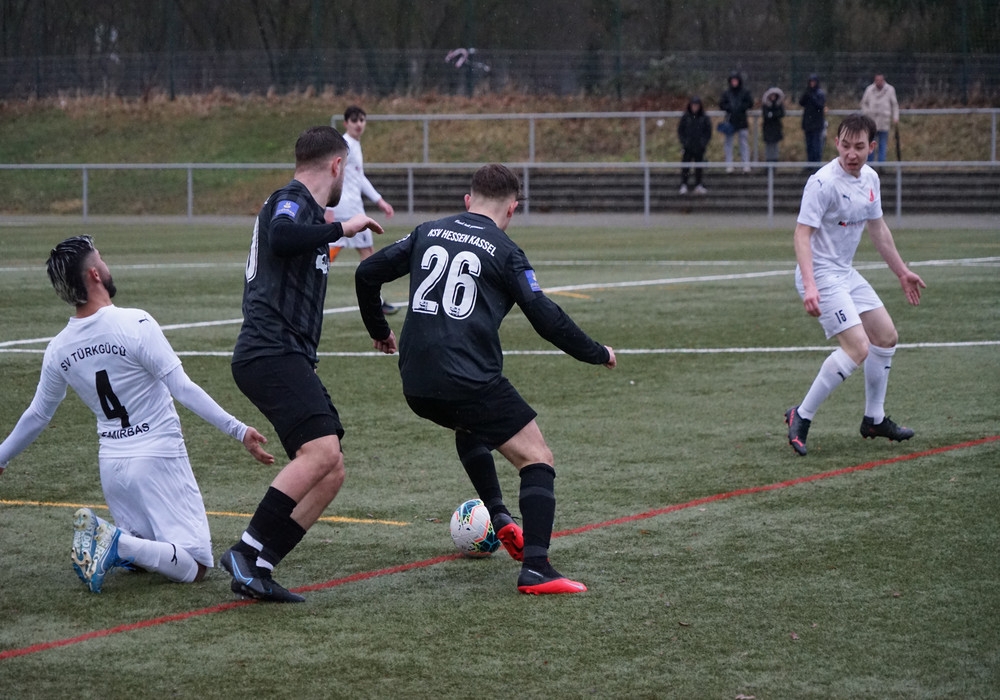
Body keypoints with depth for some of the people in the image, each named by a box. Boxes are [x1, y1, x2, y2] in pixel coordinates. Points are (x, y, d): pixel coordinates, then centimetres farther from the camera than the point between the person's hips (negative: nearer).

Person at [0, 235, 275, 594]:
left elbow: (37, 416, 14)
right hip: (159, 458, -6)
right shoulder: (135, 324, -15)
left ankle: (99, 542, -7)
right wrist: (239, 431, -14)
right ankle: (120, 544, -26)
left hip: (112, 466, 6)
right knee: (195, 566, -4)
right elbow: (183, 389, -17)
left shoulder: (58, 349, 1)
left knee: (146, 551, 22)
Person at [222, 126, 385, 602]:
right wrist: (341, 228, -19)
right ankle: (246, 552, -24)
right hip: (272, 353, -11)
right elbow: (280, 238, -29)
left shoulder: (304, 207, 24)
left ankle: (257, 568, -1)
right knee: (321, 451, -26)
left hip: (288, 360, 11)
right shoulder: (291, 201, -6)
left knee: (331, 472, 4)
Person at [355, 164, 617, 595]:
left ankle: (498, 516, 29)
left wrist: (379, 331, 33)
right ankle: (535, 569, -14)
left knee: (469, 426, 38)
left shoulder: (428, 233, 15)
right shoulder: (504, 251, 1)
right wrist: (598, 354, 12)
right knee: (537, 461, 1)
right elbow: (547, 320, -3)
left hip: (415, 388, 6)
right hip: (470, 379, -6)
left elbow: (367, 274, 17)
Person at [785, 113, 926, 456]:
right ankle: (801, 417, -10)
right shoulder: (823, 182, -20)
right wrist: (809, 286, -34)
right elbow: (802, 234, -24)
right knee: (857, 348, -20)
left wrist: (901, 271, 26)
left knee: (886, 337, 14)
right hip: (821, 276, -9)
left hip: (846, 273, 9)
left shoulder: (870, 178, 6)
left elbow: (877, 228, 21)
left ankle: (874, 419, 28)